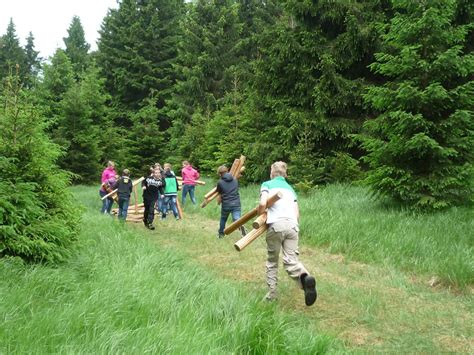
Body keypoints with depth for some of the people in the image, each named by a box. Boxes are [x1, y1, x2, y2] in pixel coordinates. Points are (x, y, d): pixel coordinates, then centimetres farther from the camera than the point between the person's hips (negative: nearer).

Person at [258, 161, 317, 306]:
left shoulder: (267, 184, 14)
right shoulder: (290, 188, 28)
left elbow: (263, 204, -4)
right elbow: (297, 214, 19)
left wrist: (260, 217, 13)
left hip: (276, 224, -3)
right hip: (292, 225, 3)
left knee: (272, 261, 13)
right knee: (291, 260, -3)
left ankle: (272, 293, 14)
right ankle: (305, 277, -33)